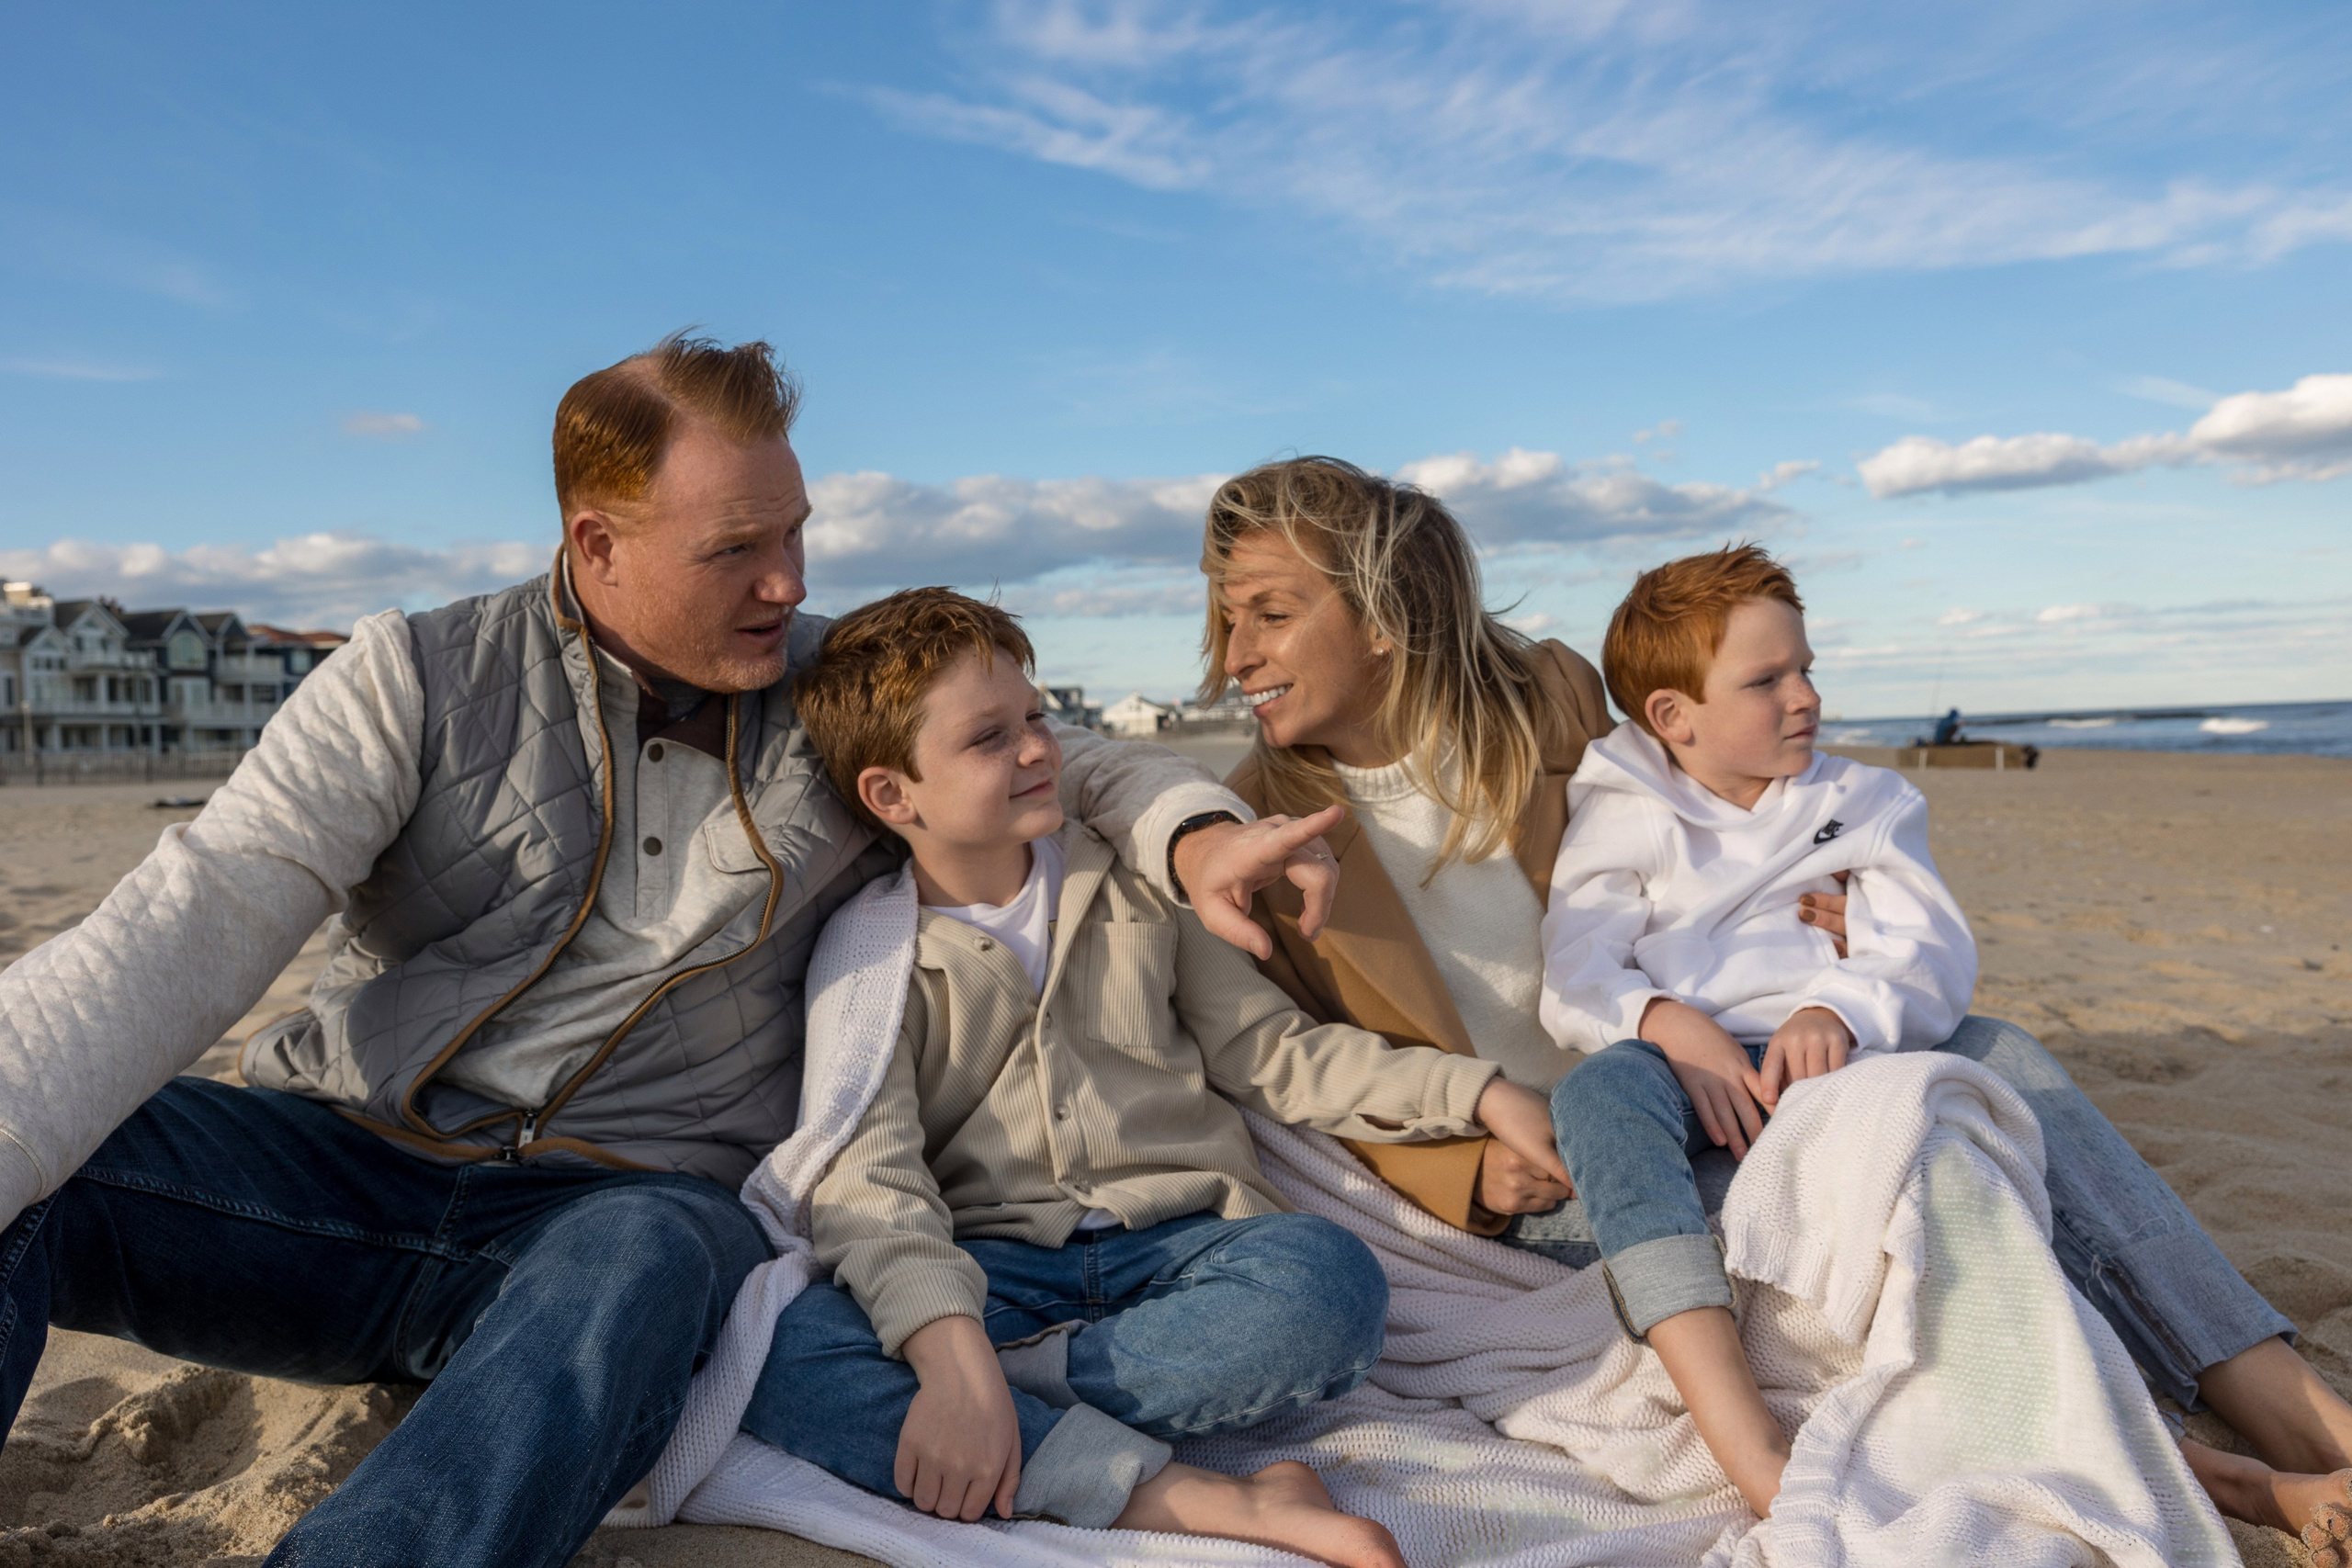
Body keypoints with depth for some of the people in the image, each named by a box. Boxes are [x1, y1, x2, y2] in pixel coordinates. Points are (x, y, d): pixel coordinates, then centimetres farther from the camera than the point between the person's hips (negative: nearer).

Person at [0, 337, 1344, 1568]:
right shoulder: (423, 679, -1)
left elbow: (1069, 760, 13)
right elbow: (198, 924, -10)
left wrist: (1195, 832, -11)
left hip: (629, 1200, -1)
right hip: (348, 1151, 1)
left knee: (652, 1262, -38)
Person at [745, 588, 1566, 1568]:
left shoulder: (1131, 889, 14)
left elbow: (1270, 1050, 15)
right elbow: (866, 1180, -12)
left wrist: (1480, 1095, 5)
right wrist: (950, 1350, -31)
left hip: (1176, 1244, 2)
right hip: (989, 1268, -1)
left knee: (1328, 1278, -31)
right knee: (781, 1350, -32)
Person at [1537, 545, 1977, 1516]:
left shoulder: (1862, 803, 24)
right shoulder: (1624, 818, 16)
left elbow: (1930, 953, 7)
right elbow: (1573, 984, 2)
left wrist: (1836, 1012, -17)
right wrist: (1670, 1025, -21)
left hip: (1839, 1065, 2)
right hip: (1691, 1075, -2)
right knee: (1601, 1085, -37)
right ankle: (1747, 1443, -50)